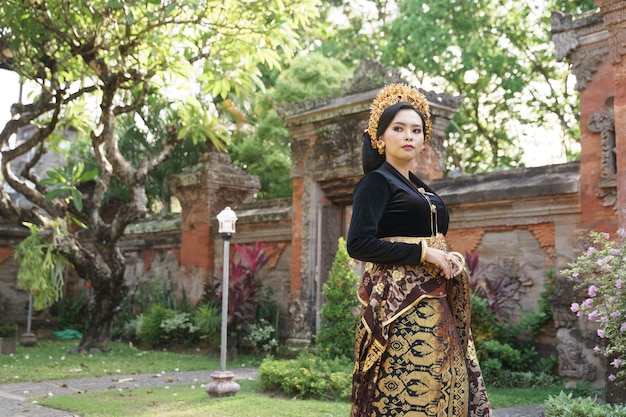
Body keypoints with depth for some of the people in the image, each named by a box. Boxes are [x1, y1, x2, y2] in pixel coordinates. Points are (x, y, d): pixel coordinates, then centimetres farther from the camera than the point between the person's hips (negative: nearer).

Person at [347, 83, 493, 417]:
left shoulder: (421, 188, 19)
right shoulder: (376, 181, -4)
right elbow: (358, 243, -16)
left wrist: (449, 258, 2)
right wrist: (424, 252, -14)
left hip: (435, 302, 8)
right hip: (399, 305, -8)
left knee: (445, 389, 5)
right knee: (407, 390, -10)